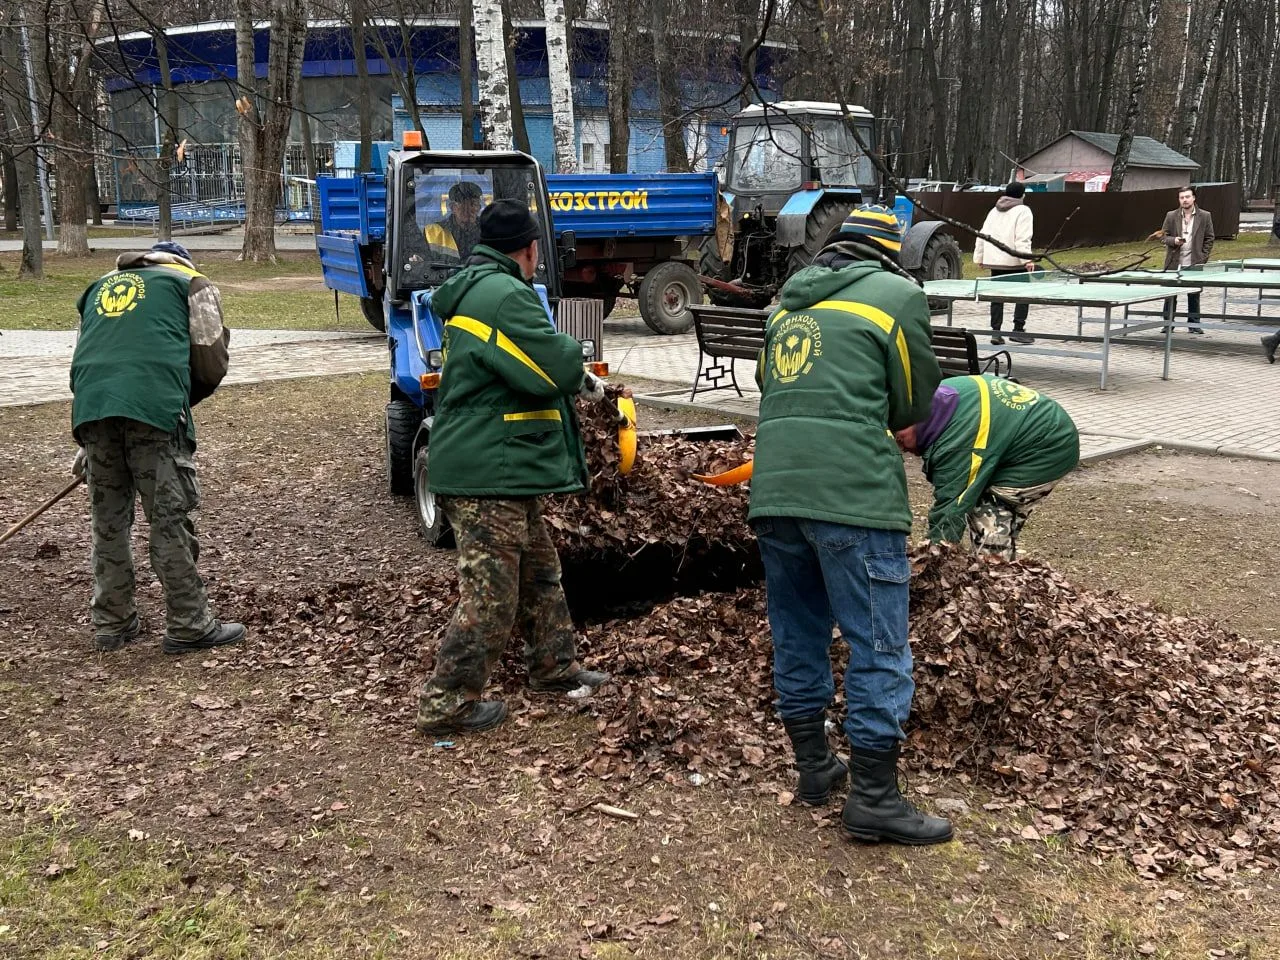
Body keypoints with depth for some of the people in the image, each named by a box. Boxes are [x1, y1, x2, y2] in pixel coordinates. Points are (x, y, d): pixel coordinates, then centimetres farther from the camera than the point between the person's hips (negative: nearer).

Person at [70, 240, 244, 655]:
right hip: (154, 406, -4)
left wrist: (89, 443, 37)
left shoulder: (101, 286, 32)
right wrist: (182, 402, 26)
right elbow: (211, 364, 8)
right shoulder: (192, 282, 18)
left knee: (108, 521, 15)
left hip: (91, 406, 5)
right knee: (170, 519, 1)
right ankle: (189, 626, 6)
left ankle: (112, 623, 22)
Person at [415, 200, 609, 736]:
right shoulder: (505, 296, -18)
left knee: (539, 572, 23)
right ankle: (446, 704, 6)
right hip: (489, 475, -11)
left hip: (502, 472, 11)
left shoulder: (471, 291, 17)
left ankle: (554, 666, 38)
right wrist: (573, 353, 0)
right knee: (490, 596, -4)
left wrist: (579, 377, 23)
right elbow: (554, 367, -21)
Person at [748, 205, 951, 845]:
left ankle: (814, 766, 29)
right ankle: (873, 798, 6)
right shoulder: (897, 294, 4)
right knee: (877, 647, 2)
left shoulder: (789, 302, 20)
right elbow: (913, 402, 9)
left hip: (774, 490, 6)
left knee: (797, 635, 17)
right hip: (853, 495, -6)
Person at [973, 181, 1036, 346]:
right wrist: (1027, 259, -20)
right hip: (1014, 262, -6)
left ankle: (996, 332, 8)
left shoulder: (994, 211, 15)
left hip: (994, 261, 6)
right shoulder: (1022, 211, -5)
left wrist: (979, 257, 17)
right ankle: (1018, 329, 0)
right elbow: (1022, 238, -17)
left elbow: (982, 235, 13)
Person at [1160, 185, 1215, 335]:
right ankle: (1168, 323, 11)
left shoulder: (1205, 216, 3)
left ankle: (1193, 324, 11)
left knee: (1194, 295, 4)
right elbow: (1164, 236, 7)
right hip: (1174, 263, 1)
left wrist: (1203, 258, -4)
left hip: (1194, 263, -1)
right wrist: (1174, 241, -15)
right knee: (1170, 294, 3)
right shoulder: (1171, 216, 4)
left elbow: (1209, 239, 5)